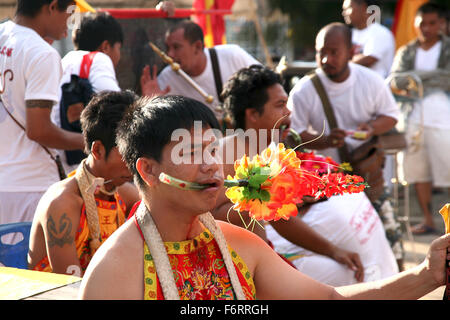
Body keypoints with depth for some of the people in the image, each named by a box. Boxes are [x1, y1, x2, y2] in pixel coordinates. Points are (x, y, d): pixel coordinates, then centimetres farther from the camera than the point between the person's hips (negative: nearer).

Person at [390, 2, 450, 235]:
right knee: (417, 171, 5)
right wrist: (431, 77, -11)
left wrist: (418, 76, -7)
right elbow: (397, 80, 0)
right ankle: (427, 220, 17)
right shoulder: (407, 52, 14)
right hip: (415, 118, 4)